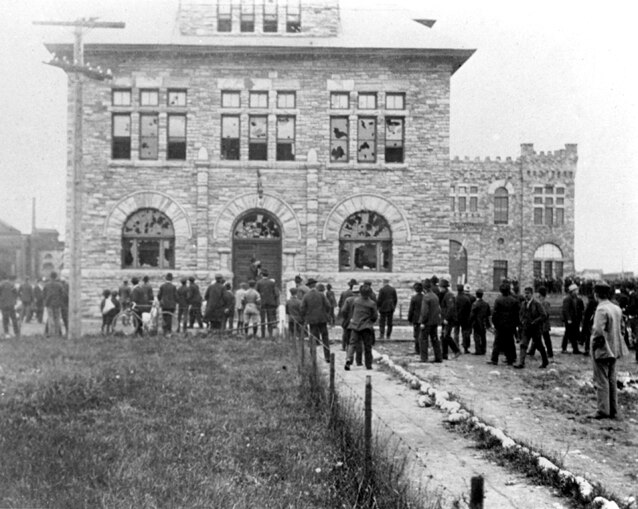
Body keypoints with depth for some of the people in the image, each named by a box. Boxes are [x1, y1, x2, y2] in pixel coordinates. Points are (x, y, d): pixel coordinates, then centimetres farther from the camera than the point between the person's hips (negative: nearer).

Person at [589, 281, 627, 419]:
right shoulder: (617, 308, 6)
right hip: (614, 350, 8)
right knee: (611, 380, 15)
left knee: (601, 381, -1)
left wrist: (594, 345, -12)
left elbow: (598, 331, -27)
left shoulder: (601, 309, -19)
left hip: (602, 350, -8)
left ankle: (603, 411, 0)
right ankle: (613, 411, 20)